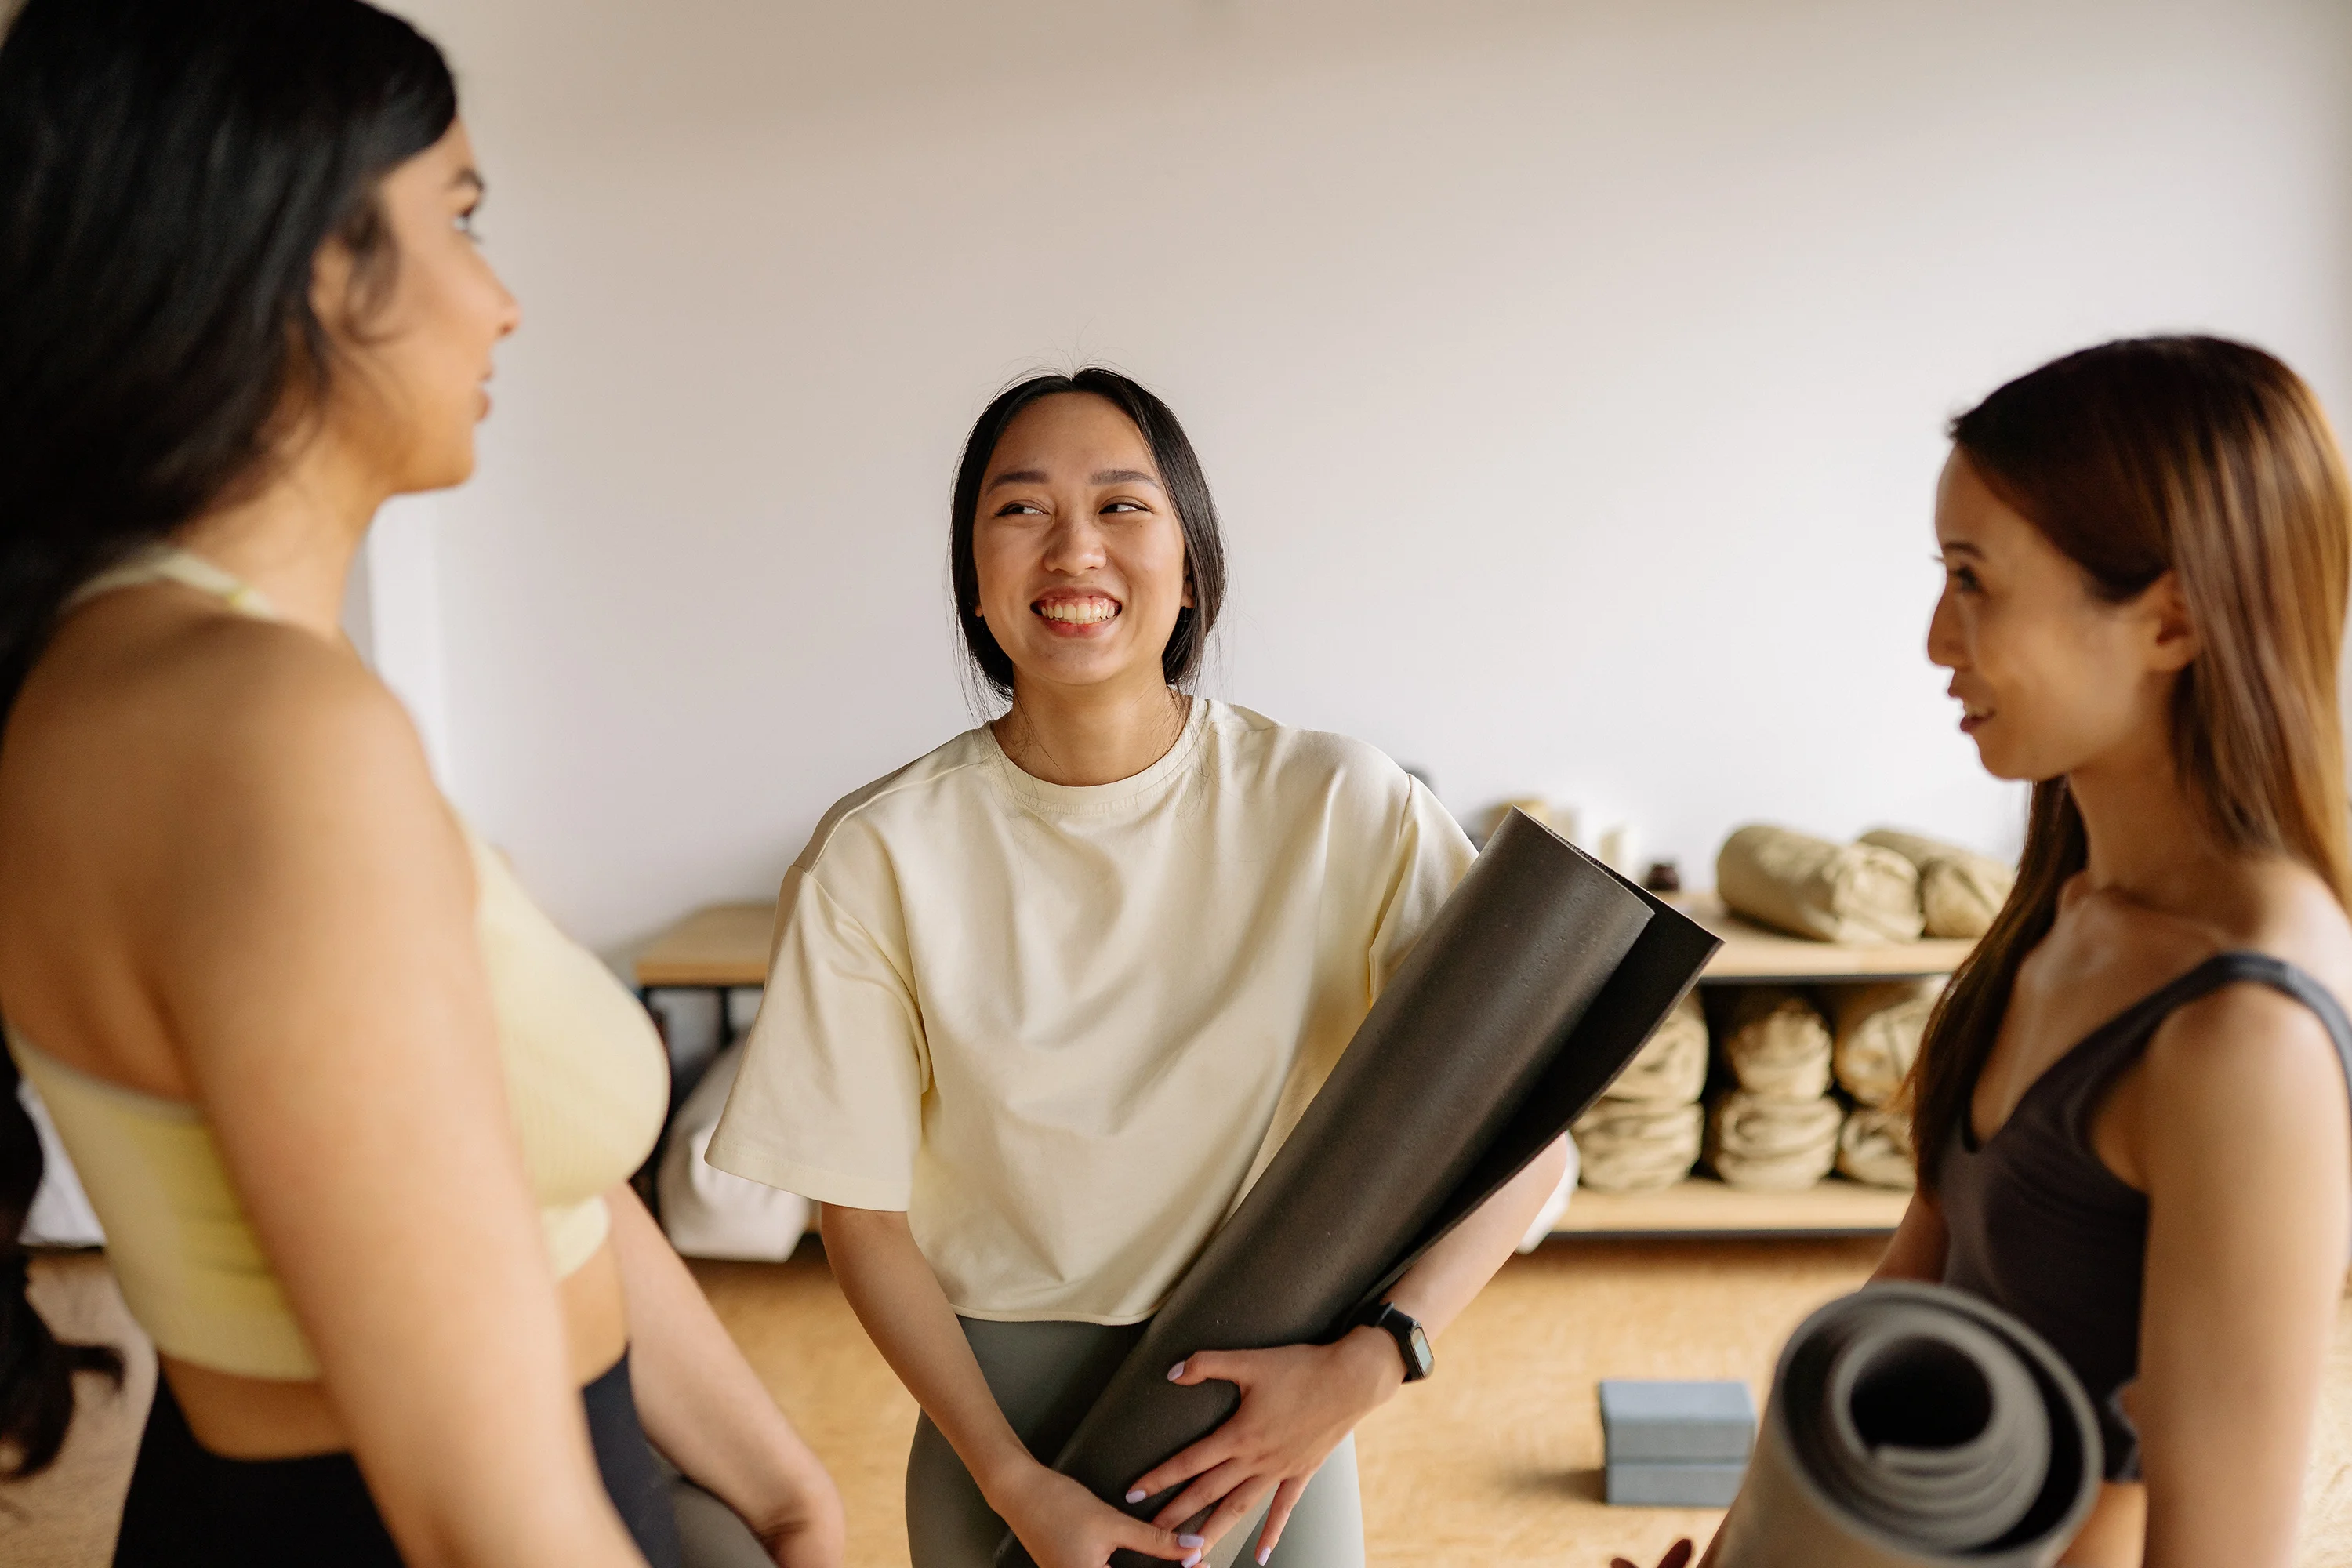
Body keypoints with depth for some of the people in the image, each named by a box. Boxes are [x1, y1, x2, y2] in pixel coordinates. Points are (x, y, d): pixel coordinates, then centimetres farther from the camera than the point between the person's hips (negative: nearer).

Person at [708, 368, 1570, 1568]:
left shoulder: (1342, 812, -15)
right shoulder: (876, 860, -14)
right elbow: (860, 1212, -7)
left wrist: (1366, 1367, -21)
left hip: (1270, 1394, 0)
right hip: (996, 1406, 0)